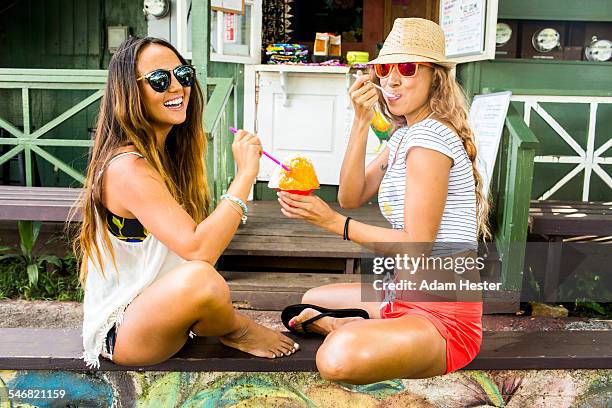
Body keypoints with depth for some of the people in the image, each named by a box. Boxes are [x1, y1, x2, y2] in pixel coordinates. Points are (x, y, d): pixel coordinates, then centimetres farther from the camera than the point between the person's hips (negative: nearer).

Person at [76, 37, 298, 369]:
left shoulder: (167, 156, 6)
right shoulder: (127, 168, -23)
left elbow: (194, 238, 3)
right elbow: (197, 250, -33)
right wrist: (245, 174, -29)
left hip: (156, 311, 9)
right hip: (120, 332, -9)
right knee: (198, 277, -35)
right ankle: (238, 332, -6)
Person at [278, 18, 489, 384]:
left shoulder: (430, 136, -19)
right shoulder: (405, 134, 12)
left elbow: (416, 244, -20)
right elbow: (351, 197, 2)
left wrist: (334, 222, -19)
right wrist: (362, 122, -6)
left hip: (443, 312, -10)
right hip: (407, 295, 10)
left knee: (340, 358, -37)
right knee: (310, 301, 25)